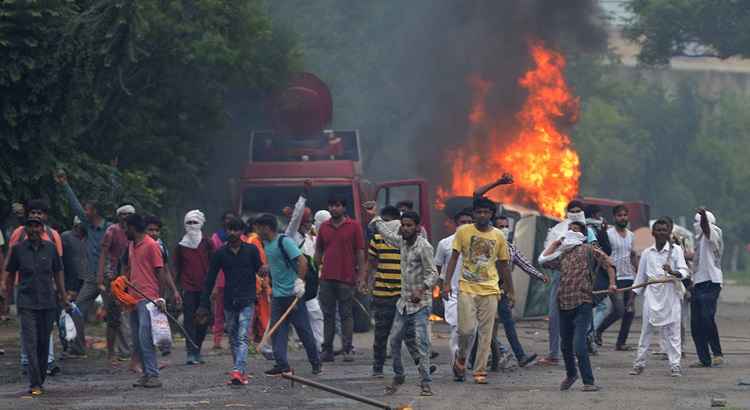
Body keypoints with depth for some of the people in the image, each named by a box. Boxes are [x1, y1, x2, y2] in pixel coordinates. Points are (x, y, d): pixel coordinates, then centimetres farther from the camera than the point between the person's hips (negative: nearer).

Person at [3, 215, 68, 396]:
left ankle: (40, 380, 19)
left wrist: (63, 296, 12)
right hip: (27, 303, -2)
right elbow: (10, 272, 7)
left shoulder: (50, 248, 4)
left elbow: (58, 273, 12)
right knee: (30, 342, -11)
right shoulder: (18, 249, 0)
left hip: (48, 302, 2)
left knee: (44, 343, 8)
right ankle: (35, 384, -14)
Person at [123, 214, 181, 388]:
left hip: (147, 299, -9)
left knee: (145, 338, -15)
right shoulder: (131, 246, 17)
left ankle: (153, 375, -15)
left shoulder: (151, 245, -8)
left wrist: (174, 291, -15)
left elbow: (161, 271, -9)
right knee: (137, 341, 8)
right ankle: (146, 374, 14)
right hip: (133, 299, 9)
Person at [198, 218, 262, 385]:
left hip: (247, 300, -3)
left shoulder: (251, 250, 2)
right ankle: (241, 372, 17)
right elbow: (210, 280, 7)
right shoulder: (220, 253, 6)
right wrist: (204, 305, 3)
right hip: (229, 302, 3)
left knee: (242, 337, -14)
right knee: (233, 339, 8)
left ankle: (238, 371, -24)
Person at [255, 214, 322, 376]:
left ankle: (316, 363, 11)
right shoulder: (266, 244, 11)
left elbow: (302, 261, -21)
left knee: (304, 329, 1)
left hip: (292, 293, -8)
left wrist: (300, 281, -26)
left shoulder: (284, 241, -14)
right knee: (277, 330, 0)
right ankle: (281, 364, 1)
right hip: (277, 294, 8)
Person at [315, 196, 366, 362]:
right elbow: (318, 250, 17)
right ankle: (327, 350, 8)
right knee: (328, 315, 6)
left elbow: (360, 252, 0)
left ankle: (347, 349, 2)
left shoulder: (354, 226, 0)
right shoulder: (324, 227, 11)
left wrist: (361, 275, -6)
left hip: (346, 278, -4)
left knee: (346, 314, -1)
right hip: (326, 278, 4)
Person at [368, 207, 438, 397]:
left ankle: (426, 384, -13)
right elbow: (387, 233, 29)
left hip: (420, 303, -8)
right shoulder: (403, 242, 8)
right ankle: (398, 377, 26)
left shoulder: (424, 247, -14)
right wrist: (374, 217, 33)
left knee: (420, 343, -13)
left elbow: (432, 273, -17)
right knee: (395, 340, 9)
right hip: (404, 302, 8)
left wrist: (421, 290, -31)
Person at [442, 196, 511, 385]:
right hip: (467, 289, -2)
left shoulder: (498, 236, 6)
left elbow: (503, 264, 14)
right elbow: (454, 258, 4)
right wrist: (447, 283, -3)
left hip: (490, 290, 2)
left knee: (485, 333, 0)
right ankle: (461, 359, 17)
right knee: (466, 329, -11)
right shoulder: (463, 231, 1)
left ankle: (480, 371, 6)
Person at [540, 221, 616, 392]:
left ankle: (588, 382, -10)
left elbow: (607, 263, -3)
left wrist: (612, 283, -13)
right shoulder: (563, 255, 18)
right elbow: (545, 259, 7)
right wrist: (556, 243, 17)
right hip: (564, 304, 6)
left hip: (582, 303, -6)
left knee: (579, 345, -16)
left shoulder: (587, 249, 2)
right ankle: (571, 374, 37)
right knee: (565, 345, 15)